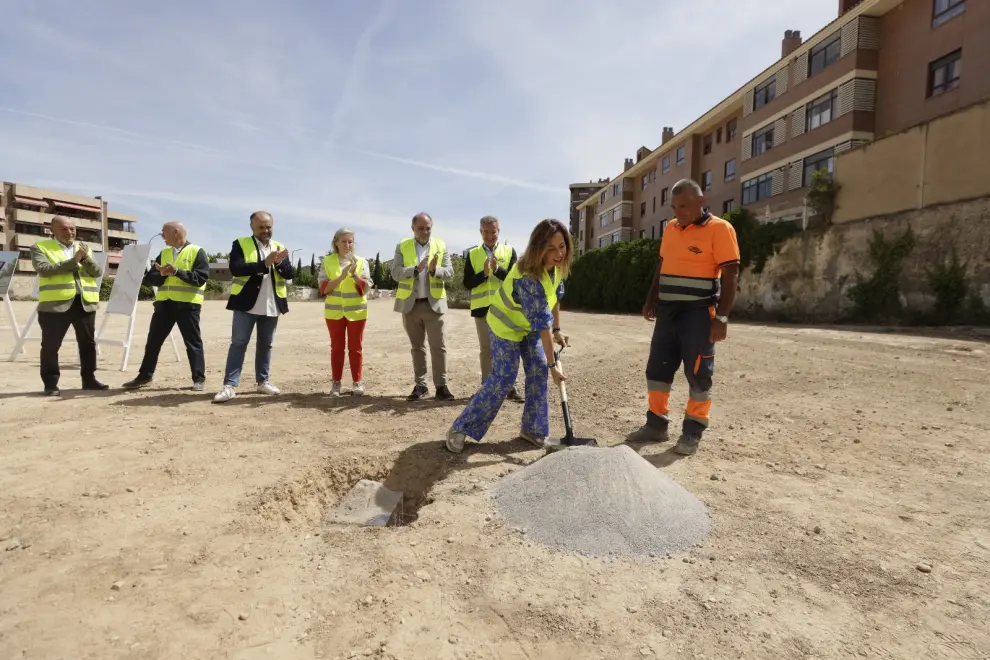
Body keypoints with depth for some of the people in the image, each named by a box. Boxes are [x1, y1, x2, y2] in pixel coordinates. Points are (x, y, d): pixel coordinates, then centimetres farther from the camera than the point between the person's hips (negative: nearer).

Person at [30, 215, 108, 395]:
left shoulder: (84, 248, 16)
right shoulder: (40, 247, 3)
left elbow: (98, 272, 6)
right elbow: (44, 269, -13)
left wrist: (86, 258, -12)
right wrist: (73, 260, -17)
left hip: (85, 303, 4)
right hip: (55, 304, -4)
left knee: (88, 343, 8)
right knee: (50, 345, 1)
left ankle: (88, 378, 18)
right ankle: (51, 383, 9)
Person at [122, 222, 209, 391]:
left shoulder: (197, 252, -3)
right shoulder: (163, 253, 16)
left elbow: (201, 277, -14)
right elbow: (150, 278, 10)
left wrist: (177, 272, -20)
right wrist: (161, 274, -10)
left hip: (187, 304, -6)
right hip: (164, 303, 6)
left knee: (193, 342, 0)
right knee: (153, 341, 11)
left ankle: (199, 379, 6)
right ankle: (144, 376, 24)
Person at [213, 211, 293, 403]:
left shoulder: (280, 247, 11)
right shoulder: (240, 244, 0)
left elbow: (289, 274, 3)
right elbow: (236, 269, -16)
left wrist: (279, 262, -17)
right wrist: (265, 263, -23)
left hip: (271, 306, 4)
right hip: (247, 304, -3)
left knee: (265, 345, 11)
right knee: (238, 343, -2)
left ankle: (263, 381, 21)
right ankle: (229, 385, 0)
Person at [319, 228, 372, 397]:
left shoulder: (361, 261, 2)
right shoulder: (327, 261, 2)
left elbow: (366, 288, -4)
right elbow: (324, 288, -5)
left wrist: (354, 274, -20)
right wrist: (341, 277, -18)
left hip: (356, 311, 0)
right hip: (334, 311, 0)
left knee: (355, 347, 4)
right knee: (337, 347, 5)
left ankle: (358, 382, 12)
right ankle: (336, 382, 12)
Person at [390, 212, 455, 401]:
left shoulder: (441, 246, 4)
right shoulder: (402, 247, 4)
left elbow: (449, 272, -3)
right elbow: (396, 273, -7)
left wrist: (435, 270, -23)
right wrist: (416, 269, -22)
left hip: (434, 303, -1)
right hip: (410, 304, 1)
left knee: (438, 346, -2)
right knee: (417, 346, 10)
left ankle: (441, 386, 2)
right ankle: (420, 385, 18)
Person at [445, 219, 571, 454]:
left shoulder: (557, 265, -13)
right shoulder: (529, 278, -39)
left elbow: (555, 296, 5)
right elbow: (542, 323, -35)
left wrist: (557, 330, 6)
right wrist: (552, 364, -29)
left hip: (529, 325, 8)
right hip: (506, 326, -8)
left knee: (538, 373, 4)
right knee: (502, 380, -10)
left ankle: (532, 429, 18)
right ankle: (460, 429, 1)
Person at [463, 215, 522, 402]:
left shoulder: (509, 251, 4)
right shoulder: (472, 254, 6)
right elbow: (467, 284, 0)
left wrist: (497, 269, -20)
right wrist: (483, 273, -16)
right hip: (482, 308, 1)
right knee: (486, 349, 8)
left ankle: (510, 386, 11)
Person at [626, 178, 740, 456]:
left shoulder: (719, 229, -8)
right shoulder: (670, 229, 12)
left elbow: (730, 274, -12)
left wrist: (722, 317, -17)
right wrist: (651, 300, 15)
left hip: (698, 314, -7)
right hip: (668, 311, 7)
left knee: (697, 373, 0)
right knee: (657, 369, 8)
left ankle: (692, 432, 11)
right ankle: (656, 425, 19)